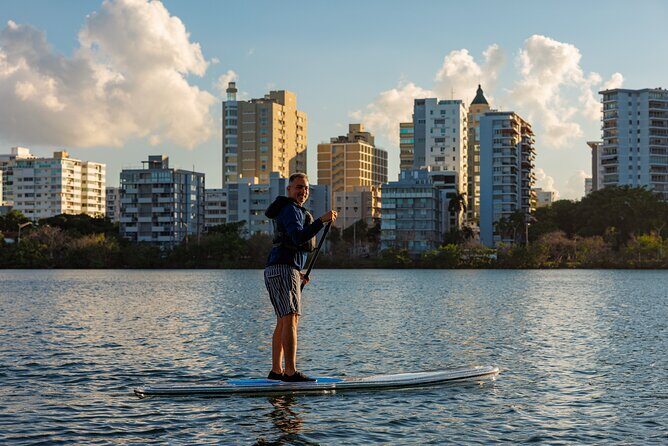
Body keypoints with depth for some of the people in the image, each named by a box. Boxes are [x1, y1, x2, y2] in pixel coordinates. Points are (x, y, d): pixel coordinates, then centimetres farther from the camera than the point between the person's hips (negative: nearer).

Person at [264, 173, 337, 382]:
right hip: (283, 269, -11)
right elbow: (298, 237, -27)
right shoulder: (291, 210, -8)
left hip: (278, 271, 11)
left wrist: (297, 272, 23)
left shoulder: (293, 210, 25)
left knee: (282, 322, 14)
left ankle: (276, 370, 18)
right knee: (291, 319, -17)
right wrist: (322, 221, -33)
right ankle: (291, 372, -23)